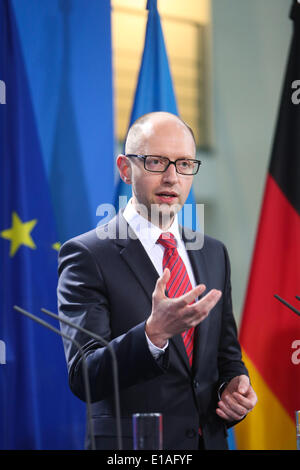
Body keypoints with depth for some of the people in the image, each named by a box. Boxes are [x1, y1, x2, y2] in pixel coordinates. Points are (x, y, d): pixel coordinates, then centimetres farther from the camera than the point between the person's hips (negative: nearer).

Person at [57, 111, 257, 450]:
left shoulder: (214, 254, 8)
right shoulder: (87, 255, -11)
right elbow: (83, 378, -19)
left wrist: (234, 384, -4)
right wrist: (154, 333, -34)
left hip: (209, 439, 5)